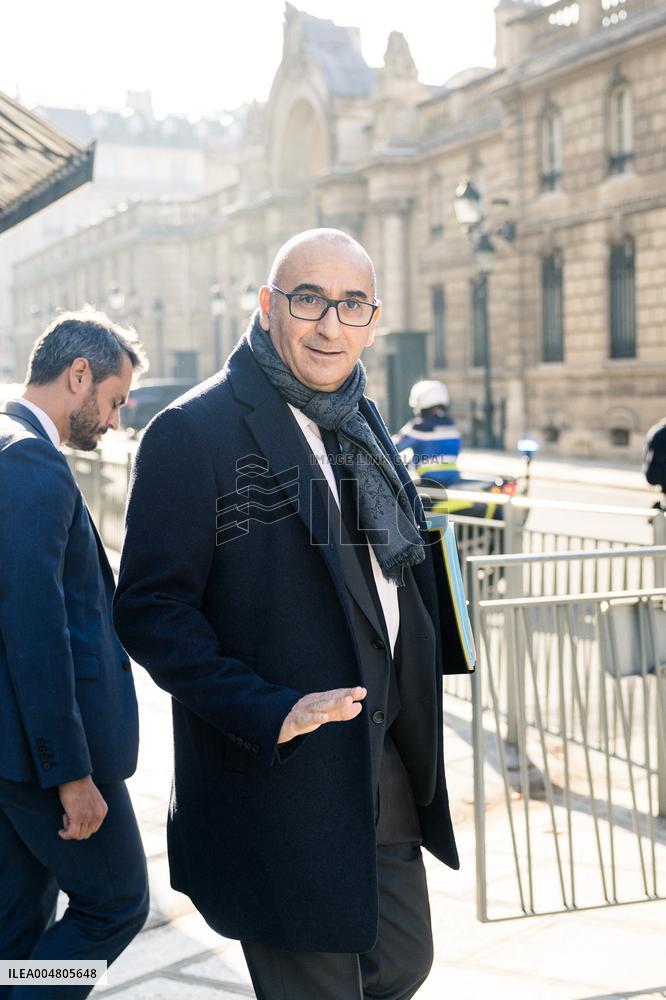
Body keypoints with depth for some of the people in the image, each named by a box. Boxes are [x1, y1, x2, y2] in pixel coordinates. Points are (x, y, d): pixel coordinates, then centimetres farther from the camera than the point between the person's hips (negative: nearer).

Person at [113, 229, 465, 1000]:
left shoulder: (362, 426, 11)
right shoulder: (193, 432, -14)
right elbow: (149, 610, -17)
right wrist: (268, 713, -26)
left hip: (389, 775, 8)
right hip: (284, 791, -8)